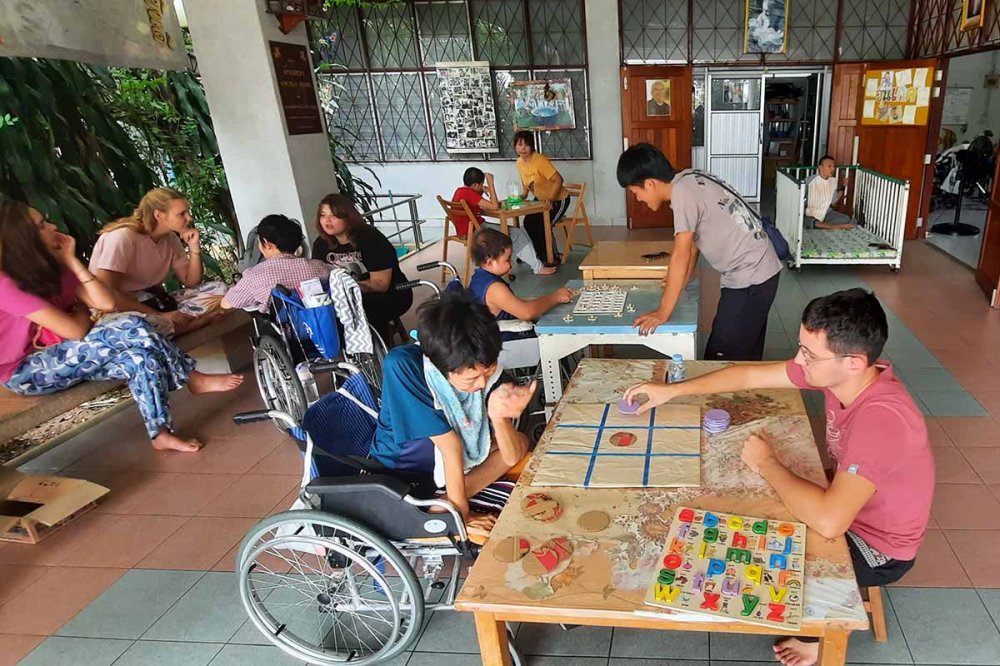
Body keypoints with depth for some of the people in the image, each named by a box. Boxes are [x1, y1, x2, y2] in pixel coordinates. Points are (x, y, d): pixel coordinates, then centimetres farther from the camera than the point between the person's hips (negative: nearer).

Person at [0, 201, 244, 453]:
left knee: (138, 357, -22)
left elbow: (106, 302, -7)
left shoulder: (48, 269, 5)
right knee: (130, 330, -26)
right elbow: (75, 330, -25)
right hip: (23, 371, -8)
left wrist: (71, 260, -11)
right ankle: (193, 379, -10)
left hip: (58, 354, 8)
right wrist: (82, 311, -3)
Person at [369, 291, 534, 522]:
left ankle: (443, 506, -16)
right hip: (400, 474, -6)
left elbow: (511, 457, -18)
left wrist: (499, 417, -36)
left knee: (521, 442, -7)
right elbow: (451, 447, -29)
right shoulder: (402, 365, -32)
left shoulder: (485, 368, -19)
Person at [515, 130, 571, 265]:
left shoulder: (540, 161, -27)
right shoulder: (519, 162, -4)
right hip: (541, 200, 7)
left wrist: (550, 199, -31)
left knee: (542, 225, -20)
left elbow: (558, 180, -28)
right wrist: (523, 194, -2)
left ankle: (553, 258, 2)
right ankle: (542, 255, 13)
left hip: (558, 200, -7)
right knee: (528, 223, -7)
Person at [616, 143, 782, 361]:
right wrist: (682, 278, 26)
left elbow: (681, 255, -23)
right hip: (758, 271, 9)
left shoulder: (683, 192, -21)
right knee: (746, 353, 20)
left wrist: (663, 312, -19)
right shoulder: (688, 180, 6)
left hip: (749, 278, -9)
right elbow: (694, 238, 17)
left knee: (722, 358, -3)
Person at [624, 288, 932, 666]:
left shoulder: (880, 420, -41)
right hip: (850, 505, 7)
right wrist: (672, 391, -8)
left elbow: (828, 521, -47)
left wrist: (765, 463, -31)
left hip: (879, 549, -7)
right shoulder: (839, 371, -17)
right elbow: (751, 375, -6)